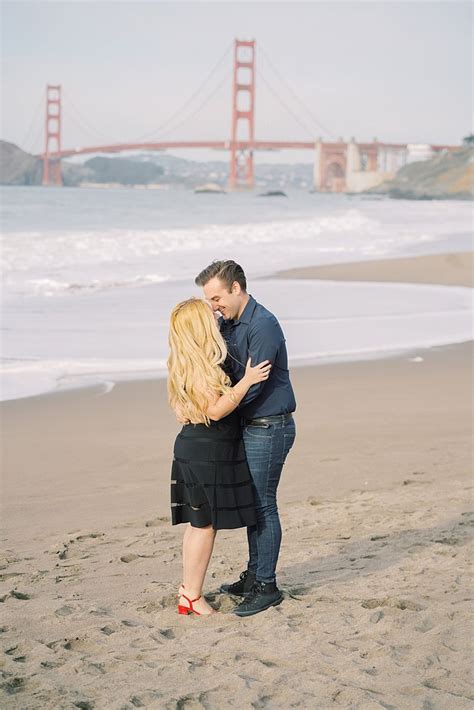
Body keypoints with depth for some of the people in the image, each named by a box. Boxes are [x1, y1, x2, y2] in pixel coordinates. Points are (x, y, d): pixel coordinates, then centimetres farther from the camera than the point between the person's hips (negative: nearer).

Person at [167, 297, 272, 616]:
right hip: (207, 454, -10)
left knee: (198, 524, 15)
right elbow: (214, 410, -23)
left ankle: (189, 590, 22)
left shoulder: (185, 362, 12)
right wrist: (246, 381, -23)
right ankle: (192, 597, 3)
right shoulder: (200, 365, -20)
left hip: (194, 450, 10)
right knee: (205, 525, -3)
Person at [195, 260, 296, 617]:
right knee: (251, 502, 15)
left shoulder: (263, 325, -20)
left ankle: (267, 587, 4)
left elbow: (252, 386, -24)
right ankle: (254, 575, 26)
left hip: (270, 429, -9)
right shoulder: (228, 324, 10)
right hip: (250, 427, 9)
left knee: (262, 505, -4)